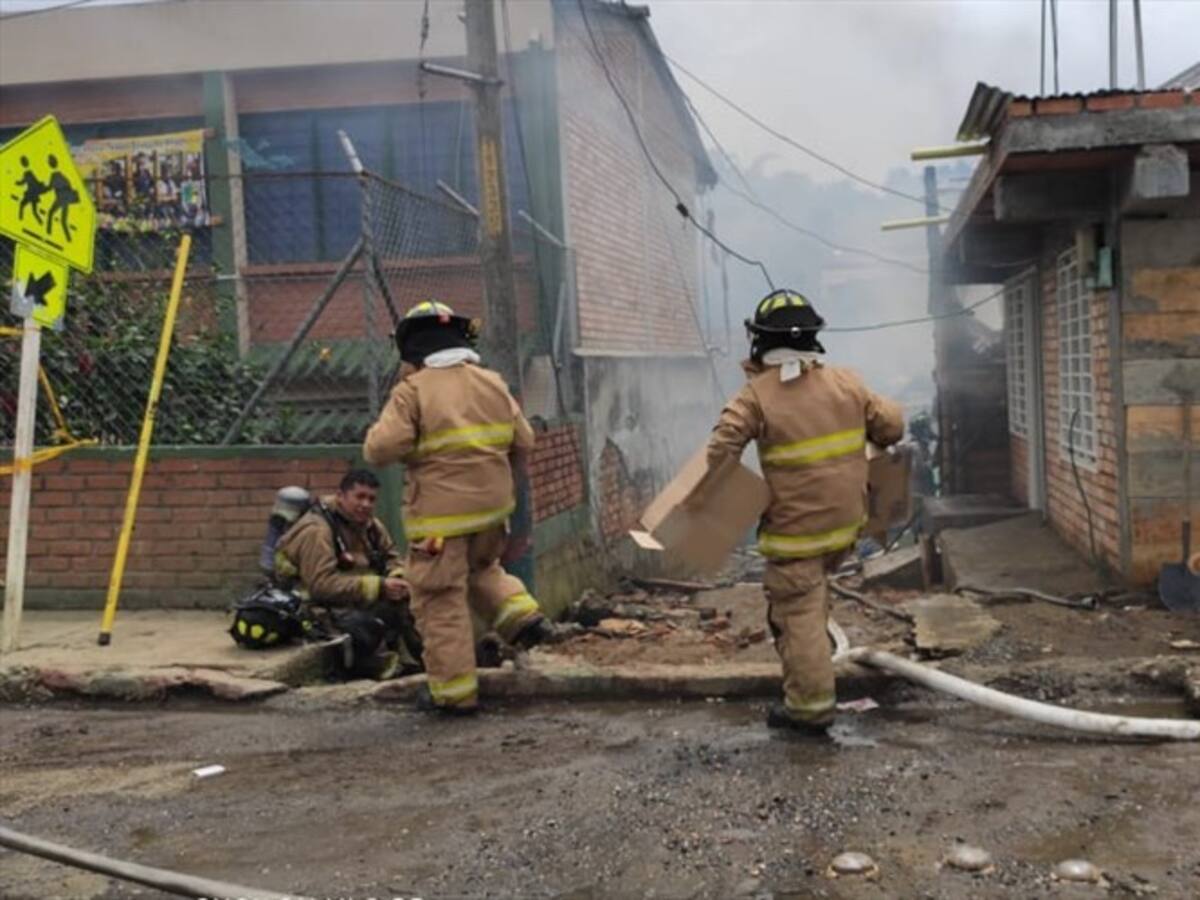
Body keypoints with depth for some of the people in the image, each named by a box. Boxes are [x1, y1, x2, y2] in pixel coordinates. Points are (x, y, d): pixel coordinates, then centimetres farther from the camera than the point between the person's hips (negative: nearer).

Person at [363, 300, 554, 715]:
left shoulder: (413, 391, -11)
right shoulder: (491, 383, 6)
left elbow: (379, 450, -17)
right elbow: (523, 442, 9)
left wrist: (393, 416, 2)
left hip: (441, 513, -6)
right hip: (491, 508, 6)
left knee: (441, 602, 4)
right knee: (481, 567, 32)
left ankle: (455, 690, 9)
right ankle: (521, 614, 12)